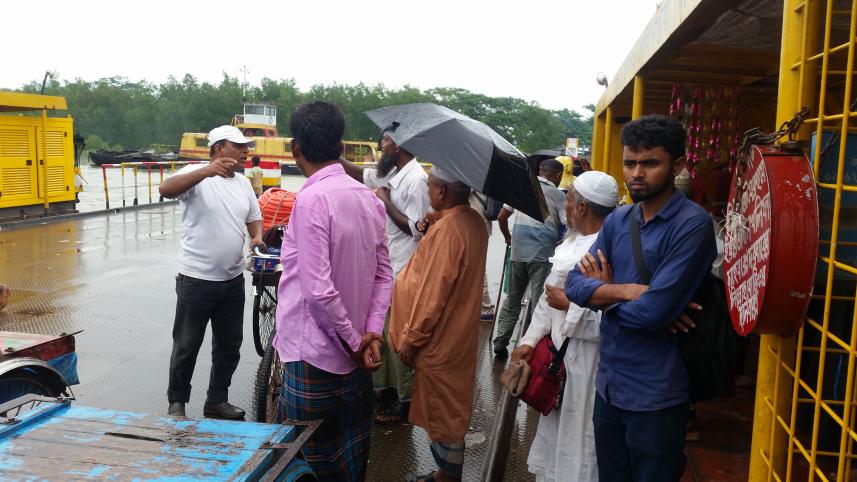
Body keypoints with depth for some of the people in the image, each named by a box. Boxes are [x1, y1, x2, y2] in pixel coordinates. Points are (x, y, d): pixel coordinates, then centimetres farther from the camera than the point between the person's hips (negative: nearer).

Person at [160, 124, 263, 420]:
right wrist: (207, 171, -40)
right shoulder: (197, 175, -9)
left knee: (229, 345, 14)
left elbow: (254, 217, 19)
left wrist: (257, 236, -4)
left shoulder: (243, 183, 11)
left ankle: (217, 401, 30)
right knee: (187, 345, 6)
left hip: (233, 280, 6)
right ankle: (177, 402, 23)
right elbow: (166, 189, -27)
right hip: (196, 280, -6)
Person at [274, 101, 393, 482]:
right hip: (356, 356, 7)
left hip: (314, 356, -7)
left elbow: (318, 289, -23)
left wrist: (353, 340, -11)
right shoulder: (369, 198, 4)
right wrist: (371, 333, 1)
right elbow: (384, 275, 6)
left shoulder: (313, 199, -19)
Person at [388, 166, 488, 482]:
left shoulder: (446, 229, -23)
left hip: (439, 340, -9)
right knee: (451, 408, 20)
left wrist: (410, 339, -15)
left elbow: (432, 293, -23)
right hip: (460, 334, 9)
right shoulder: (474, 221, 3)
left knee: (442, 412, 5)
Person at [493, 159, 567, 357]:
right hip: (543, 253, -4)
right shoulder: (558, 195, 0)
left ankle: (500, 341, 16)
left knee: (512, 298, 16)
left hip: (518, 251, 4)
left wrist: (507, 237, 28)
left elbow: (501, 217, 12)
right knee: (539, 300, 3)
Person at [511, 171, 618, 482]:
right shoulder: (570, 244, 8)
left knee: (578, 438, 7)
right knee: (553, 430, 23)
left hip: (588, 360, -8)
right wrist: (530, 340, 4)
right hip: (558, 351, 9)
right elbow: (548, 296, 10)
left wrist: (569, 305, -19)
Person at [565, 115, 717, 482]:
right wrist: (626, 291, -19)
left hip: (655, 396, -6)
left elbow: (653, 311, -25)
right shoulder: (618, 220, 5)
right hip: (608, 385, 7)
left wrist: (605, 293, -6)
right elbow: (575, 283, -2)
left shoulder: (692, 225, -17)